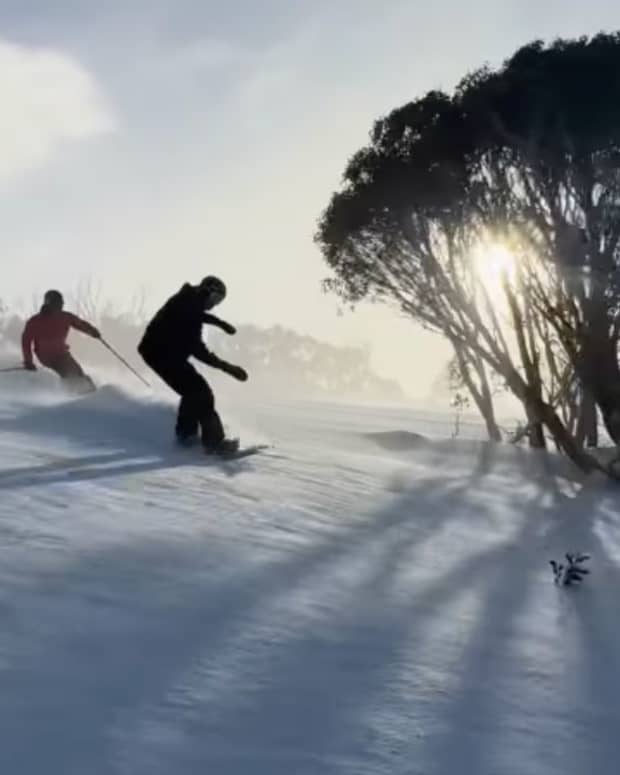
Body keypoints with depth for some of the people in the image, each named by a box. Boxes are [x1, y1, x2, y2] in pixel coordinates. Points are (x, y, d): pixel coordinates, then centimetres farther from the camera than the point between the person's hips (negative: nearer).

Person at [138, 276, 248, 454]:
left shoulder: (187, 299, 4)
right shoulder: (188, 310, -26)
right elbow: (197, 350, -29)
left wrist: (221, 323, 35)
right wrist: (227, 367, -30)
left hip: (157, 351, 10)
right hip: (164, 354, -10)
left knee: (193, 390, 21)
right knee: (201, 392, -12)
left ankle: (186, 432, 30)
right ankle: (213, 440, -14)